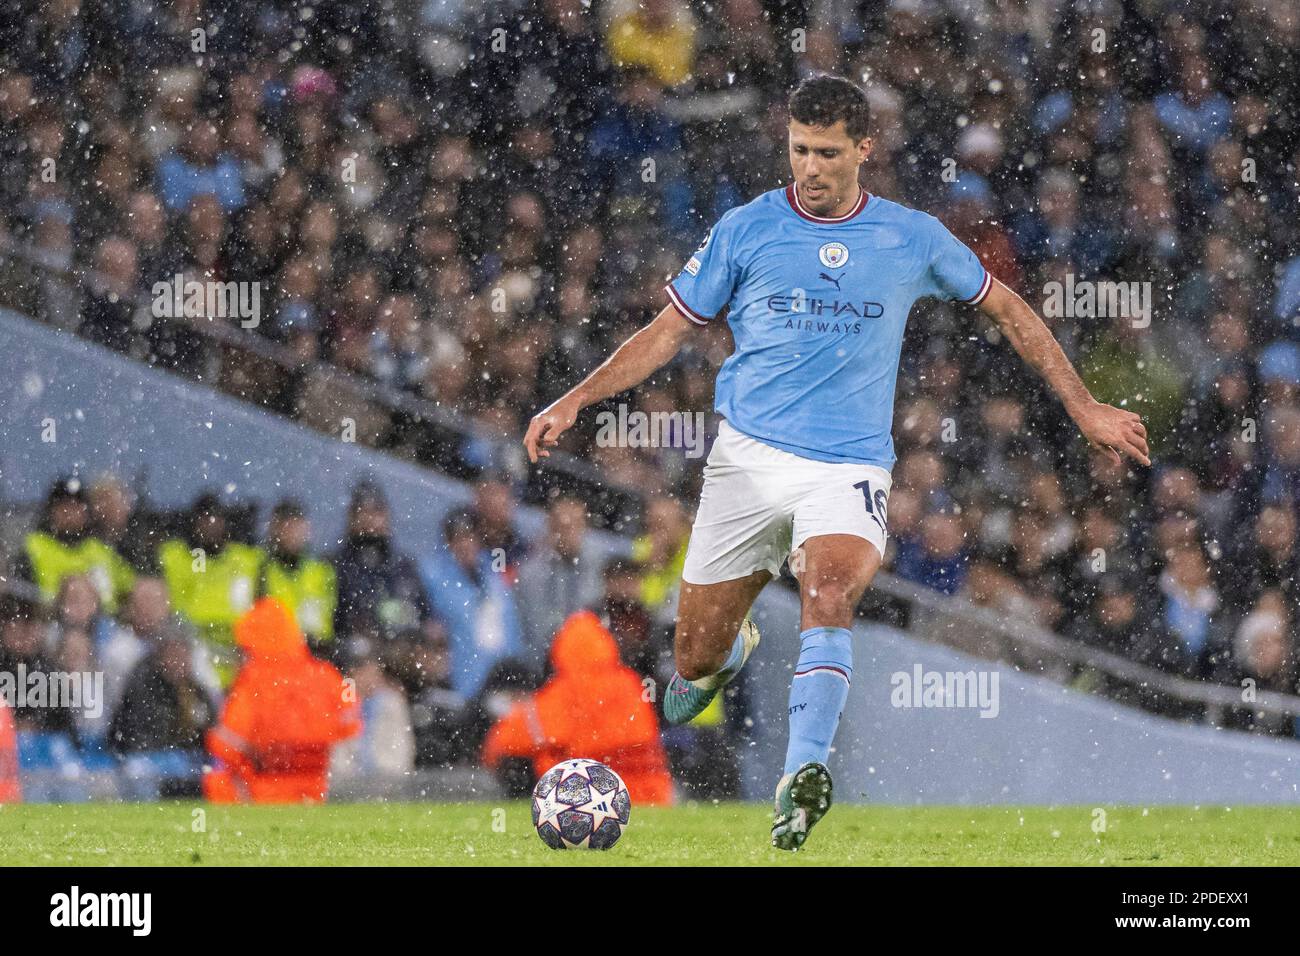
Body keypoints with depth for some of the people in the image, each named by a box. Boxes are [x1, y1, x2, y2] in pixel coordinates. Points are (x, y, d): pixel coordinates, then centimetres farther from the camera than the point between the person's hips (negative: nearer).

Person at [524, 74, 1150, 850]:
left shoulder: (912, 239, 6)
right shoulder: (745, 231, 4)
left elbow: (1006, 308, 19)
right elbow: (670, 331, 10)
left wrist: (1086, 408, 17)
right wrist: (575, 401, 0)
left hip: (849, 466, -1)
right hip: (748, 458, 1)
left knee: (830, 594, -31)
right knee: (697, 656, 4)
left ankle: (805, 773, -44)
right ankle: (731, 649, 42)